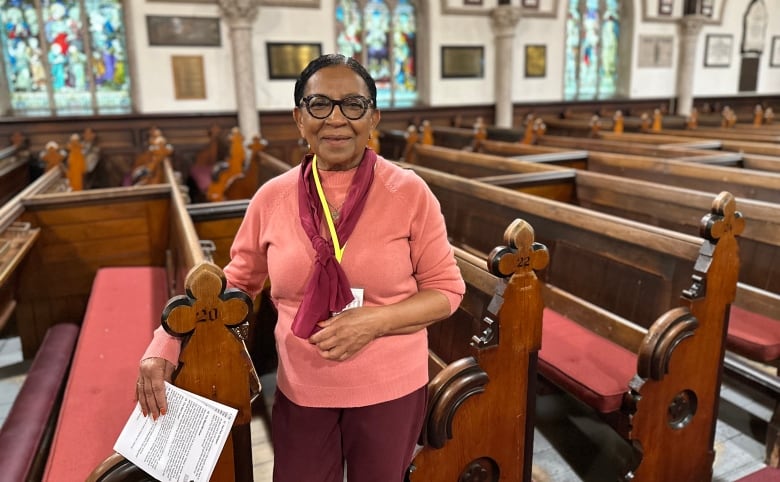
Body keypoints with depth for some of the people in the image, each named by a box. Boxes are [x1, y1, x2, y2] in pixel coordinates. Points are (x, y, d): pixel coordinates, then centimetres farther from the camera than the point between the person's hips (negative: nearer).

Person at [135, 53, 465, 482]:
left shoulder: (409, 193, -12)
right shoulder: (271, 198, -6)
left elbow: (447, 289, -7)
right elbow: (235, 283, 4)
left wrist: (375, 321, -22)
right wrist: (166, 339, -7)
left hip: (390, 391, -1)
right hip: (300, 392, 2)